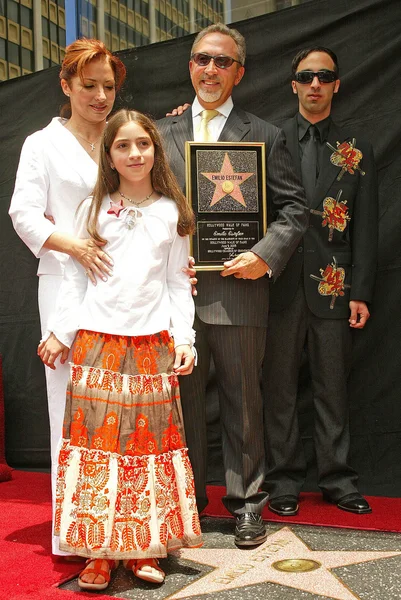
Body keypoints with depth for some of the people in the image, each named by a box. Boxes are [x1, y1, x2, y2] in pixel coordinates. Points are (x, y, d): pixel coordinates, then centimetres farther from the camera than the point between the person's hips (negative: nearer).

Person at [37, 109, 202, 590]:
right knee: (96, 438, -2)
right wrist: (60, 331, 6)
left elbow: (178, 284, 9)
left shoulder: (171, 213, 8)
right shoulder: (93, 209, 8)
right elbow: (74, 277, 9)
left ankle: (143, 549, 14)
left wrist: (183, 339, 1)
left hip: (153, 343, 0)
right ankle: (99, 553, 8)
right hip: (96, 340, 0)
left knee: (148, 439, 2)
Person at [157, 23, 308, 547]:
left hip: (238, 291, -2)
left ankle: (247, 501, 21)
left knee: (243, 401, 7)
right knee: (184, 400, 10)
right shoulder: (162, 134, 13)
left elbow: (294, 208, 3)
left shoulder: (265, 136, 7)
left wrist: (266, 255, -12)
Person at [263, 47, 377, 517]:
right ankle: (284, 479, 18)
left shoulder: (355, 151, 8)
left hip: (332, 286, 1)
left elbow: (365, 229, 5)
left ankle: (337, 478, 21)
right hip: (281, 284, -1)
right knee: (280, 387, 6)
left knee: (332, 388, 9)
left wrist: (360, 293, 0)